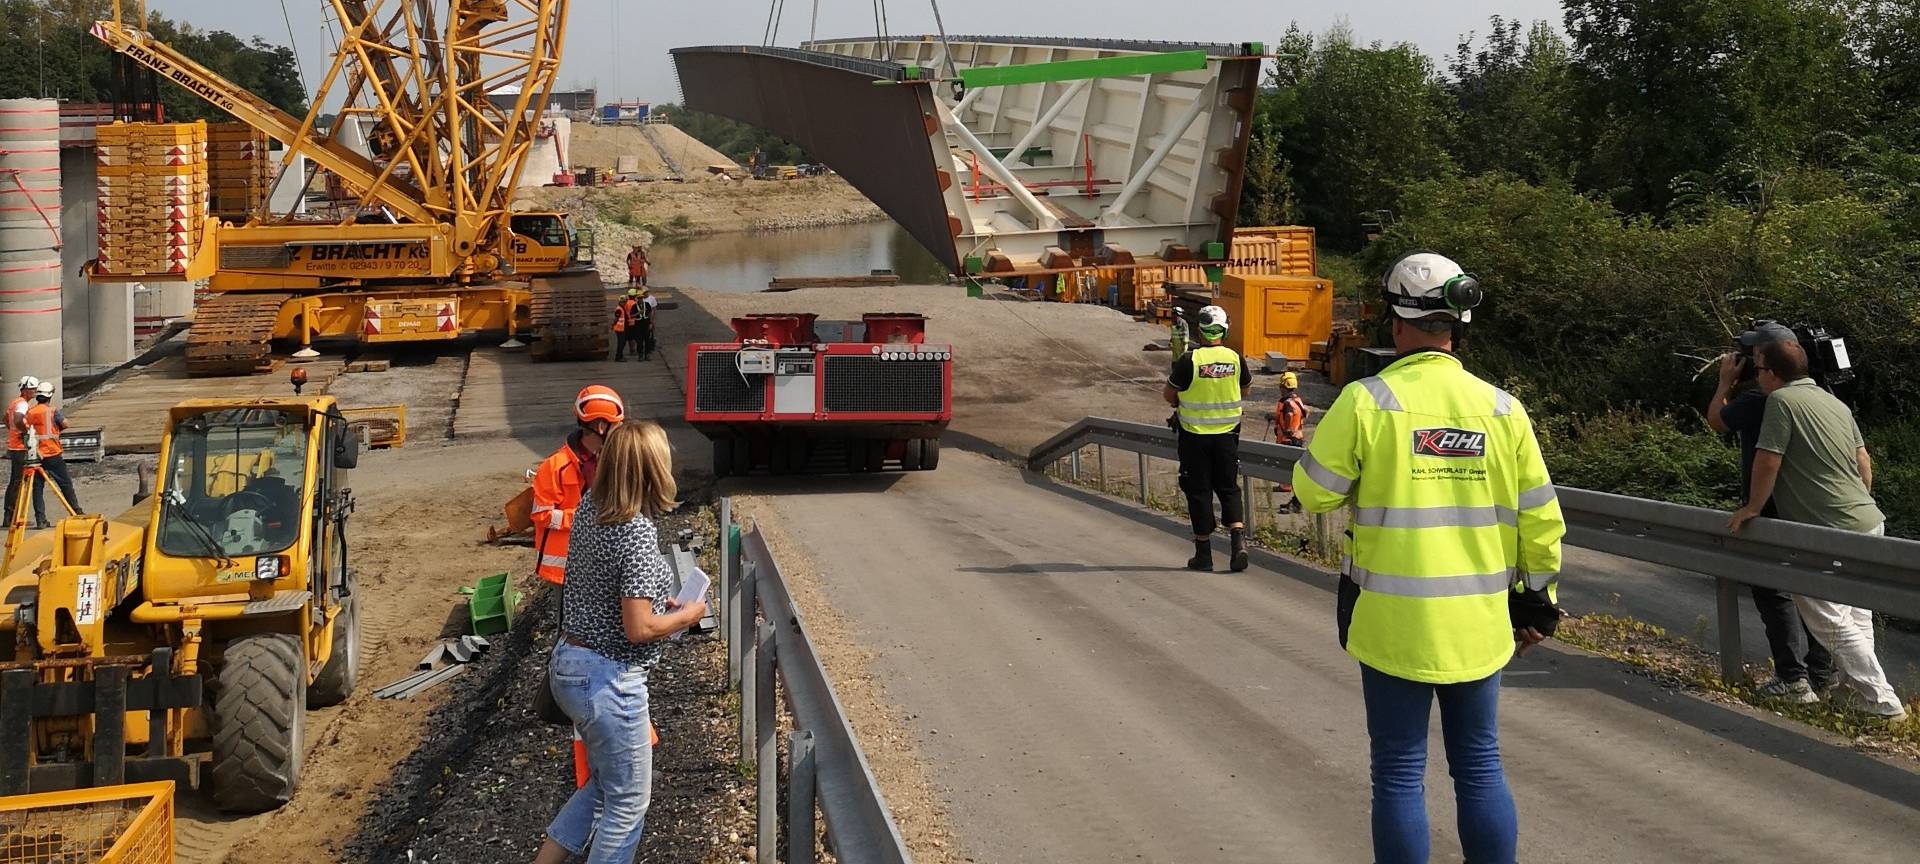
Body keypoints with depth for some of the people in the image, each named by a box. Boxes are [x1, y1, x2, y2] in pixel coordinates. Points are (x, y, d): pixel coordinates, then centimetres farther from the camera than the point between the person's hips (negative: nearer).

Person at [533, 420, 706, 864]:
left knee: (606, 785, 24)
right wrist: (688, 615, -6)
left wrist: (654, 597, 15)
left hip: (568, 663, 9)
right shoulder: (639, 532, -24)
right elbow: (638, 629, -23)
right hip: (608, 679, -9)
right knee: (629, 802, 9)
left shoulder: (588, 508, 0)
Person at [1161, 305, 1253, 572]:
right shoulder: (1235, 358, -5)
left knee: (1198, 490, 6)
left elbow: (1168, 395, -5)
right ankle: (1238, 537, -7)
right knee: (1228, 488, 13)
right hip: (1227, 434, 3)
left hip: (1195, 436, -3)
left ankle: (1203, 552, 9)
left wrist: (1180, 404, 16)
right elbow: (1246, 388, 13)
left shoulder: (1189, 360, -16)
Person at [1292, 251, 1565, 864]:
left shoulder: (1367, 401, -11)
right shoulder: (1501, 409, -1)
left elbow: (1313, 491, -2)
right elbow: (1540, 520, 4)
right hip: (1478, 623, 3)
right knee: (1480, 767, 13)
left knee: (1400, 774, 5)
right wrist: (1537, 600, 17)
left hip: (1393, 622, -3)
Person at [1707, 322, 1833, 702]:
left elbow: (1716, 421, -3)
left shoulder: (1758, 398, -19)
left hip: (1771, 513, -8)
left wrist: (1726, 380, 10)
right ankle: (1821, 675, 19)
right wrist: (1737, 383, 17)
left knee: (1774, 592, 0)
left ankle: (1793, 678, -3)